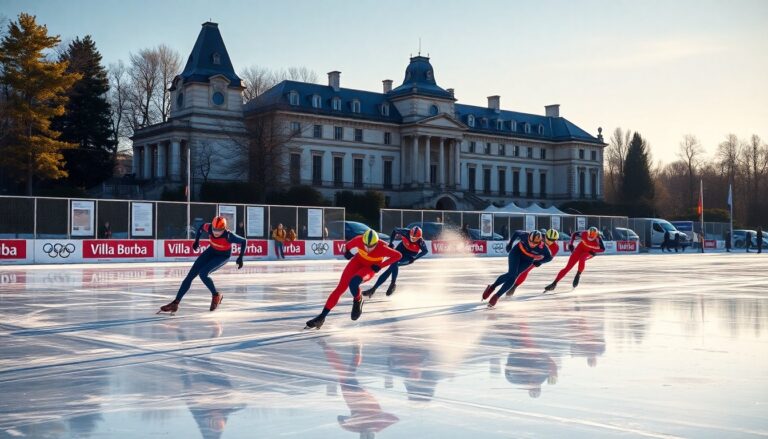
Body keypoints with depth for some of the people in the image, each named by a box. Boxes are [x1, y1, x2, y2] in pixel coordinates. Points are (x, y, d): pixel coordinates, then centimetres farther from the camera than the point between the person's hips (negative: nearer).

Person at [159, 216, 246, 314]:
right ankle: (175, 303, -1)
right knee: (191, 275, -4)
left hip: (223, 256, -5)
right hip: (211, 251, 5)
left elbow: (243, 241, -19)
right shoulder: (209, 227, -23)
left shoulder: (228, 236, -34)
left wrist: (240, 257, -21)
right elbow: (201, 227, 1)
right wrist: (196, 240, 6)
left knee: (203, 273, -26)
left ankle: (216, 296, -1)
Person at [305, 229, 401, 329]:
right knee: (340, 288, -7)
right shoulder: (359, 240, -26)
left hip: (370, 268, -3)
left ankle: (358, 300, 2)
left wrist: (380, 266, -20)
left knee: (353, 283, -32)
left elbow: (398, 256, -20)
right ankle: (322, 316, -2)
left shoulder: (382, 248, -33)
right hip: (357, 261, 3)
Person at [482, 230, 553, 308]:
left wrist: (540, 261, -23)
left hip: (527, 260, 1)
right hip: (517, 252, -1)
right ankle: (492, 287, -2)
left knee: (513, 277, -13)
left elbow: (549, 257, -11)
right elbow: (516, 233, -5)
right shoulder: (525, 236, -28)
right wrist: (510, 244, -2)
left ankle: (497, 296, -2)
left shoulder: (542, 247, -30)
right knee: (512, 273, -20)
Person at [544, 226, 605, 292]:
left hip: (590, 252, -1)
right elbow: (574, 234, -7)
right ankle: (554, 283, -3)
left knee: (581, 258, -38)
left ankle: (578, 275, -16)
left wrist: (594, 251, -33)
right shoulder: (584, 233, -27)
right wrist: (570, 244, -16)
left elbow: (603, 249, -19)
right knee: (568, 267, -7)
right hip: (581, 248, 1)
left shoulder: (598, 239, -30)